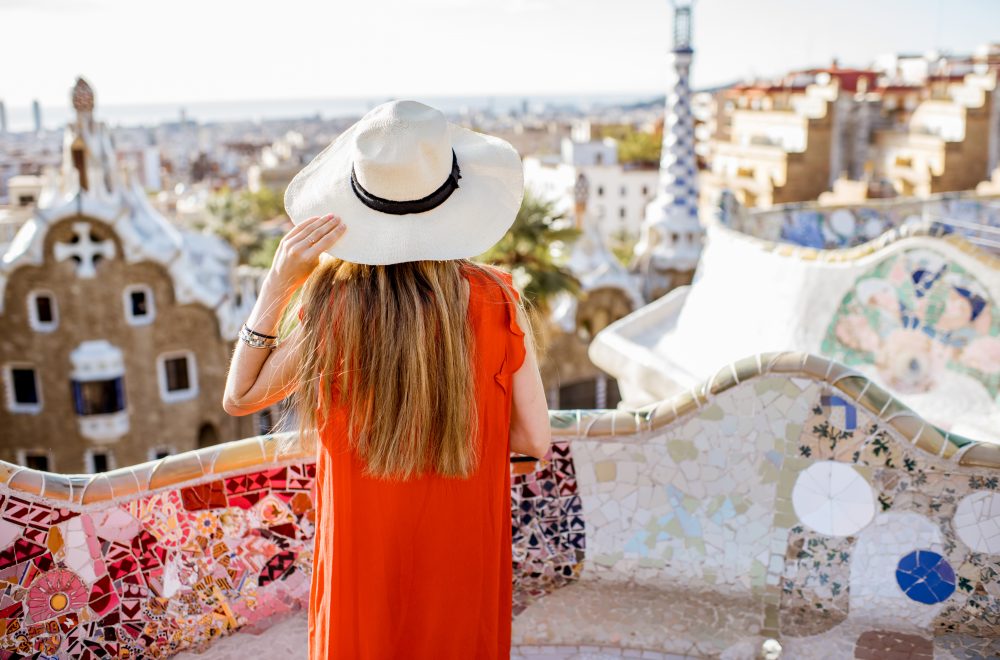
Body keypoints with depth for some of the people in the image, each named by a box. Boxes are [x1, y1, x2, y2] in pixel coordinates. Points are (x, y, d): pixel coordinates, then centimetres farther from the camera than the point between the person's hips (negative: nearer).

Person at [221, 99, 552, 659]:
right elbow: (536, 439, -10)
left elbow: (239, 397, -4)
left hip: (366, 555, -1)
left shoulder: (333, 304, -19)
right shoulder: (496, 302, -16)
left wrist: (279, 282, -11)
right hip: (464, 555, 1)